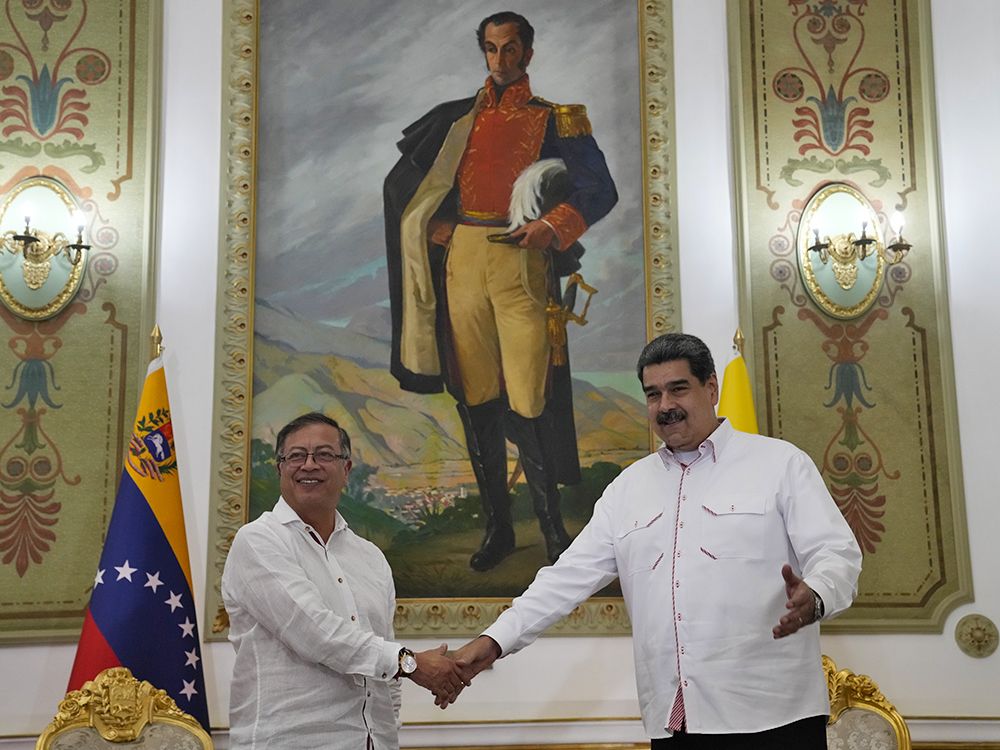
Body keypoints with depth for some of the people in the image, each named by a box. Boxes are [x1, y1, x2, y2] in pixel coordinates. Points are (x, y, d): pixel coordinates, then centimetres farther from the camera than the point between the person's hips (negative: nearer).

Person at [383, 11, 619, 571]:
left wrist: (552, 226, -15)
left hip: (522, 261, -3)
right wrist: (437, 226, 7)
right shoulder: (458, 119, 18)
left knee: (528, 401, -11)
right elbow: (406, 180, 25)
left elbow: (601, 189, 1)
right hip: (463, 259, 4)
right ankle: (498, 526, 17)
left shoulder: (555, 120, 10)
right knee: (475, 398, 5)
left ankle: (554, 528, 3)